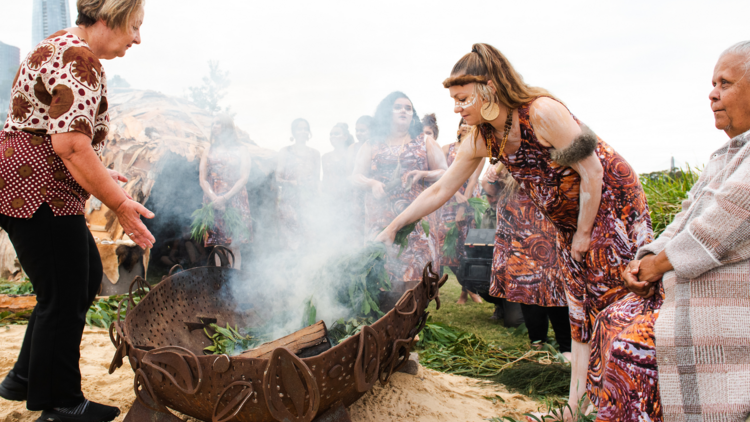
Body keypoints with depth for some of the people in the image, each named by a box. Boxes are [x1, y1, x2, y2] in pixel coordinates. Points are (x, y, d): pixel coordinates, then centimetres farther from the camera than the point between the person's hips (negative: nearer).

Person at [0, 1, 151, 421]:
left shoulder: (60, 47, 18)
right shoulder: (81, 62, -17)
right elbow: (70, 145, -27)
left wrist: (100, 175, 22)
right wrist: (119, 202, -21)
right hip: (36, 192, -11)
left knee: (87, 277, 17)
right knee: (64, 298, -1)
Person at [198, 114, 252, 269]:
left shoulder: (241, 150, 8)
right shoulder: (209, 151, 16)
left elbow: (244, 178, -1)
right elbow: (203, 179, 8)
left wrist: (225, 197, -12)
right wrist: (214, 198, -10)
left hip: (235, 200, -2)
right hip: (213, 202, 2)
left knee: (234, 246, -6)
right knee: (218, 246, 0)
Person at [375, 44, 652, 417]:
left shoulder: (543, 112, -27)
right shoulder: (483, 139, -7)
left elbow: (592, 172, -23)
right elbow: (440, 190, -1)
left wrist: (583, 234, -15)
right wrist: (393, 227, -2)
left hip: (612, 202, -7)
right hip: (569, 220, 7)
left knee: (616, 304, -5)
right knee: (579, 309, 9)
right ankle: (577, 402, 16)